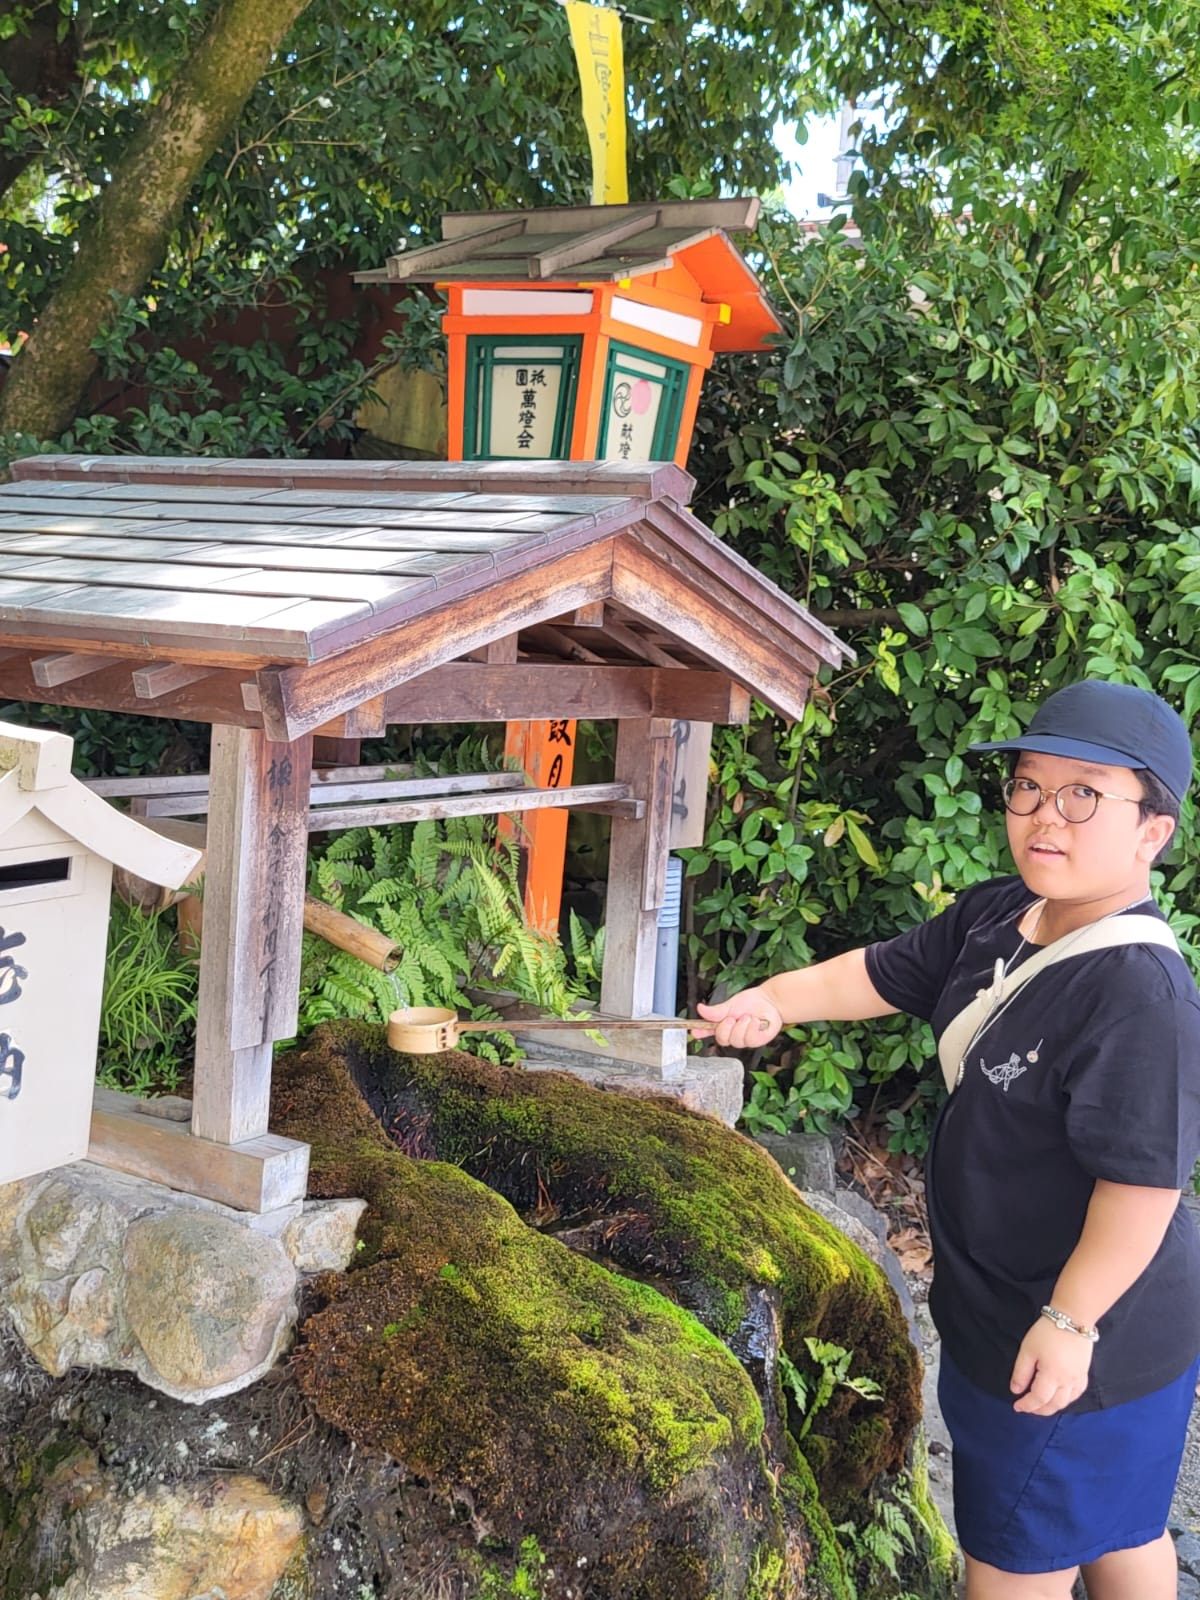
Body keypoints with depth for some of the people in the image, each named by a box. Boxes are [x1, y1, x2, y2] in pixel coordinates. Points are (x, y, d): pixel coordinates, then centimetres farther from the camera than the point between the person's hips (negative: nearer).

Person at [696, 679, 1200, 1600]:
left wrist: (1070, 1322, -27)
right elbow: (884, 974, 10)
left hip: (1080, 1330, -8)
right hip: (997, 1305, 8)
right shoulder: (995, 919, -3)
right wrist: (774, 1000, -1)